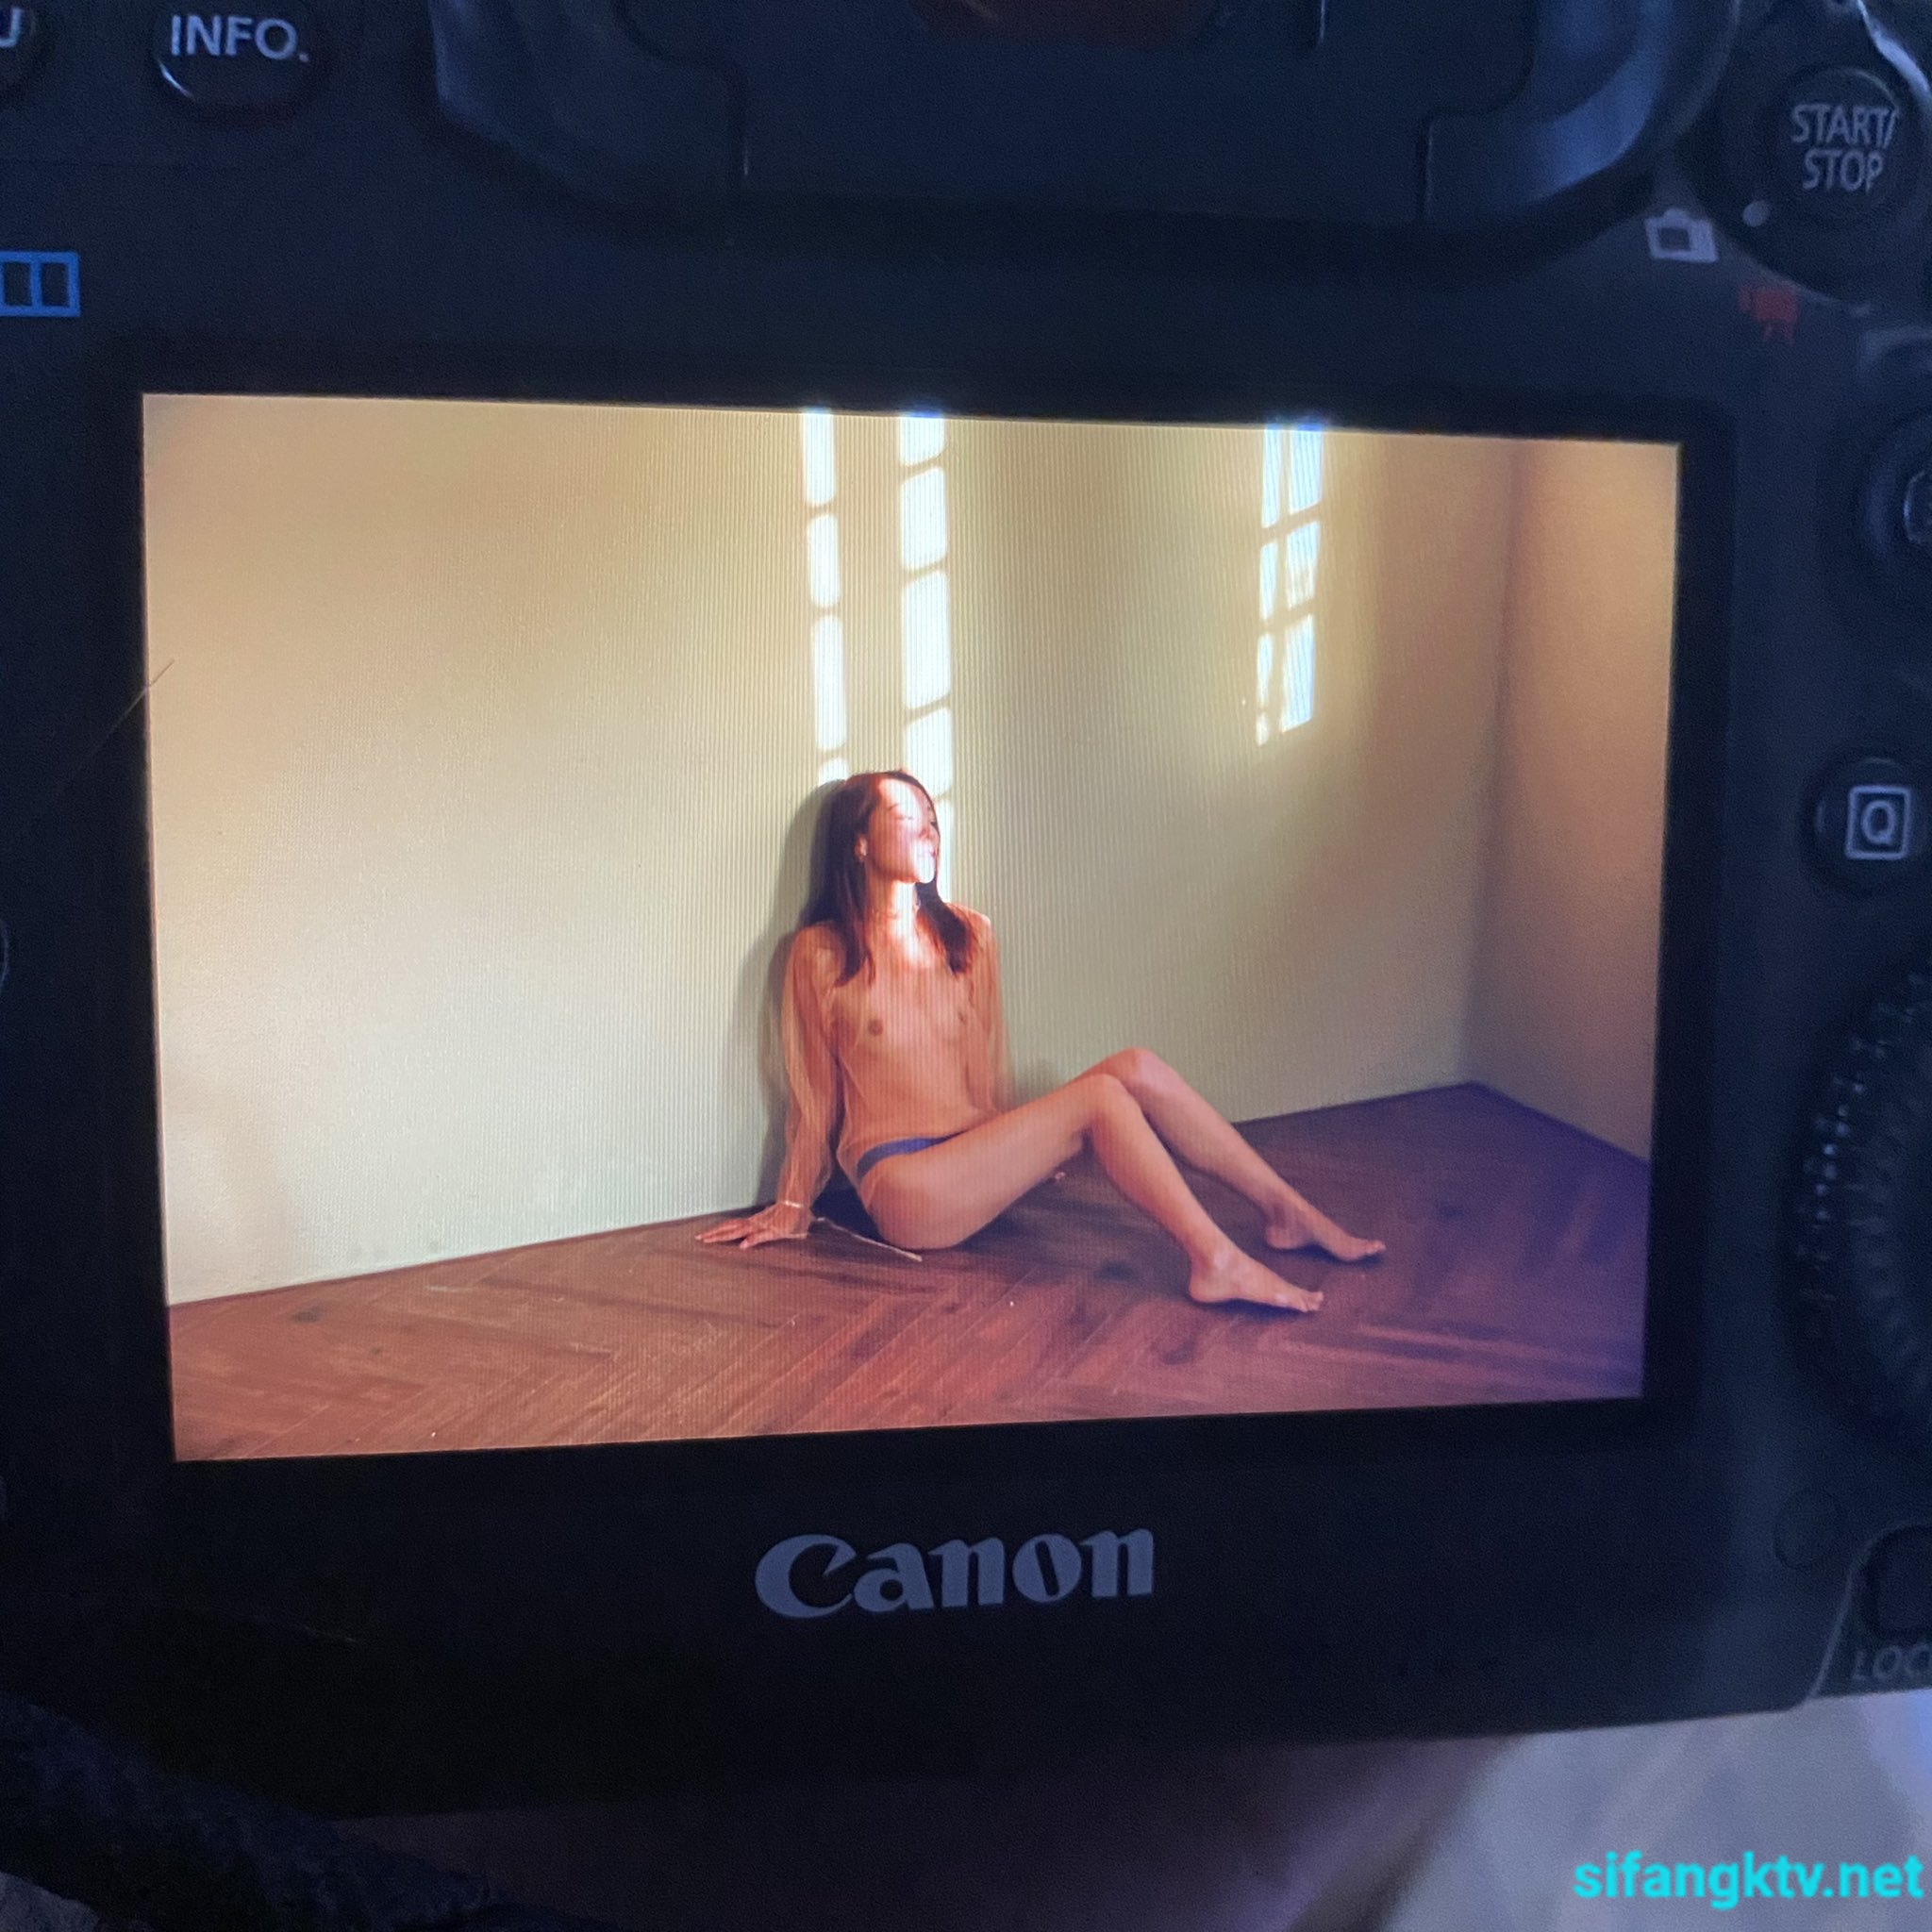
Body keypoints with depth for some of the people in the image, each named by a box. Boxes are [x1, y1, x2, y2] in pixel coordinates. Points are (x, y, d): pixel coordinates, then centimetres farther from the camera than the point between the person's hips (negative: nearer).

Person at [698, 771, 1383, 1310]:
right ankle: (1218, 1261, -27)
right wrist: (793, 1206, 7)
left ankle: (1286, 1208, -9)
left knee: (1137, 1067, -15)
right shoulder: (821, 953, -5)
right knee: (1101, 1094, -24)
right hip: (902, 1186, -5)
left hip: (976, 1153, 6)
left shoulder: (968, 935, 9)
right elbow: (815, 1092, 2)